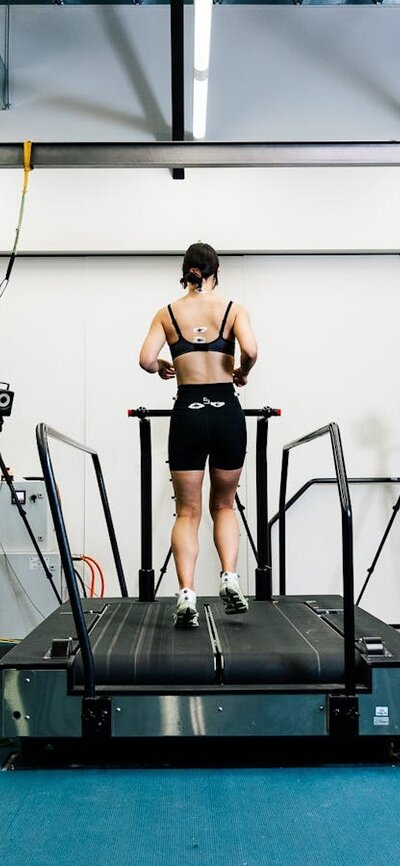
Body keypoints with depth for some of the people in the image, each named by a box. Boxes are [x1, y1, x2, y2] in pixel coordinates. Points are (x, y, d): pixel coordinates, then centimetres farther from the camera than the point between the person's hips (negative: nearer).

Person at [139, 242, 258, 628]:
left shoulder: (167, 313, 5)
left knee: (187, 511, 7)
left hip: (188, 413, 0)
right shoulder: (233, 309, 3)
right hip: (227, 411, 0)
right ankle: (230, 579, 0)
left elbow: (146, 359, -7)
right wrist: (241, 373, 6)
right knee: (224, 504, 17)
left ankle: (186, 594, -6)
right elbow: (250, 351, -14)